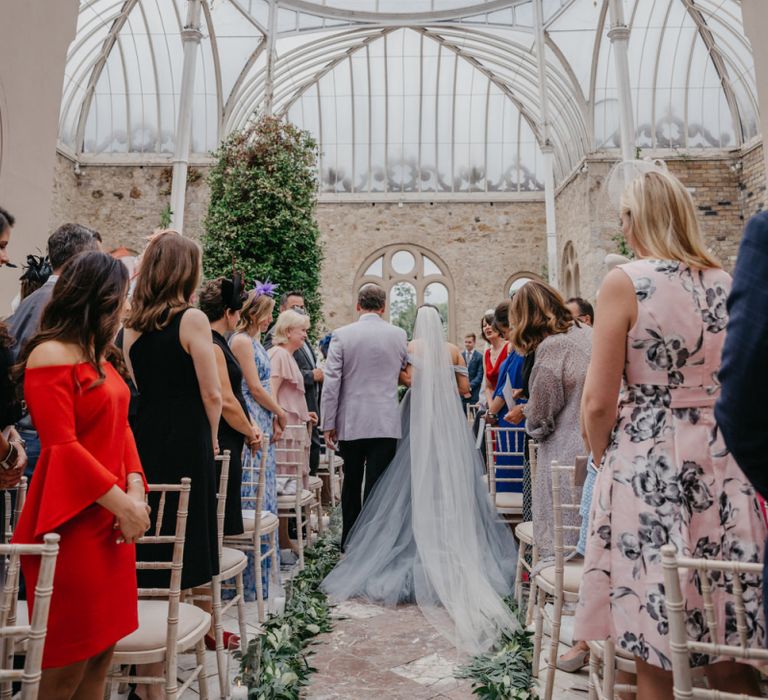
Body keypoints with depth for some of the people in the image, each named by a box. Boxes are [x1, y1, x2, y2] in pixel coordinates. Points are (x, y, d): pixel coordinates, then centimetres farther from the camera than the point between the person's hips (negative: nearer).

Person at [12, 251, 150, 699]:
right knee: (69, 660, 4)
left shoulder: (99, 354, 14)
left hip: (111, 516, 8)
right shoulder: (51, 355, -13)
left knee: (103, 646, 15)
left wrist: (135, 491, -3)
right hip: (74, 523, -8)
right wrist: (122, 503, -16)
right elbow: (62, 447, -19)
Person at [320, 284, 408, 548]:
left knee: (351, 484, 16)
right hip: (386, 424, 0)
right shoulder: (399, 335, 0)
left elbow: (331, 382, -7)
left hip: (350, 422, 1)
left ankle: (349, 542, 28)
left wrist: (328, 424, -2)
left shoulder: (341, 335, -5)